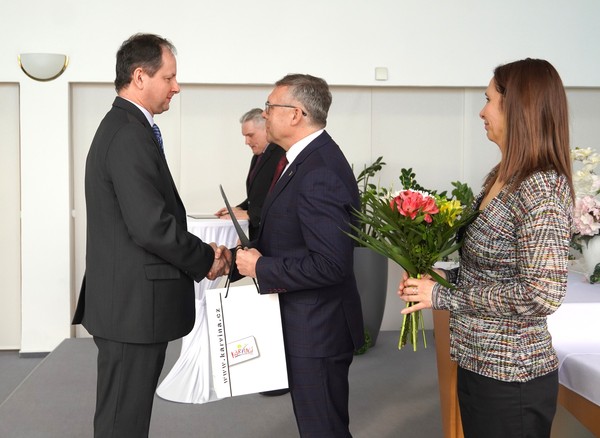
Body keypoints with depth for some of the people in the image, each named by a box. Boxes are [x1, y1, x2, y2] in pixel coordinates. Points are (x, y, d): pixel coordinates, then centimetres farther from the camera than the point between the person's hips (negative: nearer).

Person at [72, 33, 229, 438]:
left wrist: (199, 250, 6)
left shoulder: (119, 127, 15)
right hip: (134, 305, -10)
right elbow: (151, 226, -24)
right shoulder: (131, 135, -18)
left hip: (125, 300, 10)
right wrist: (206, 260, -9)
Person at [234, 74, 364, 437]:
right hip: (309, 324, 10)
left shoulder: (320, 173, -24)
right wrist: (257, 252, 3)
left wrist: (261, 268, -19)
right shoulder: (310, 158, 8)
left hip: (315, 329, -10)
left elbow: (330, 263, -29)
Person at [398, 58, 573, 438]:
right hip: (480, 364, 8)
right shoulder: (505, 178, 7)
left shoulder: (542, 189, -21)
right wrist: (448, 277, 0)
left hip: (510, 377, -8)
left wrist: (445, 296, -19)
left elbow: (542, 295, -26)